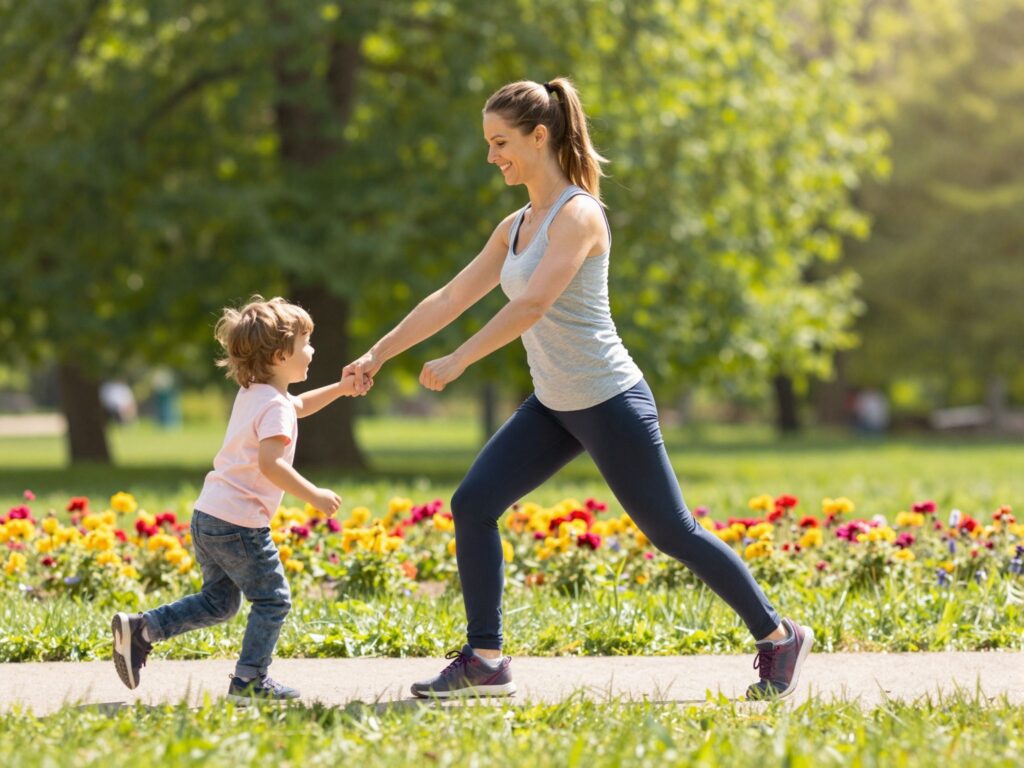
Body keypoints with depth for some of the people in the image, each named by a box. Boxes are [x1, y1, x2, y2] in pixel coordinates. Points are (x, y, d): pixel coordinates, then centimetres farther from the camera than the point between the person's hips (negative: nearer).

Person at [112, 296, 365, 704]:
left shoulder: (252, 394, 17)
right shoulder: (274, 405, -14)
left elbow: (297, 405, 37)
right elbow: (269, 463, -27)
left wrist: (339, 388, 28)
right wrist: (314, 495, -21)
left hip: (208, 516, 9)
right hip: (240, 523, -9)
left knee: (218, 601, 18)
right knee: (272, 600, 3)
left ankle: (139, 628, 11)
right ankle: (249, 680, 3)